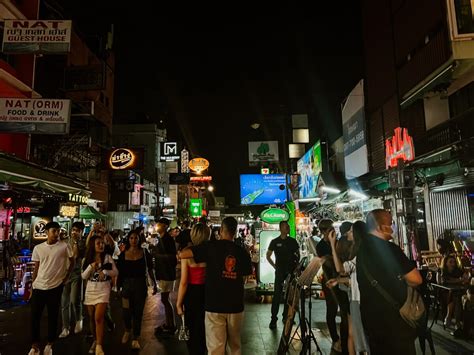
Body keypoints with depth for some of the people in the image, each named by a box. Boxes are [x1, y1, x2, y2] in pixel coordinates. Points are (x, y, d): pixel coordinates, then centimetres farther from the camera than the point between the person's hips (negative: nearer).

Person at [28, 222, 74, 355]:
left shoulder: (64, 246, -6)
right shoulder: (38, 248, 3)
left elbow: (72, 262, 4)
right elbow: (36, 268, 9)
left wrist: (66, 276, 0)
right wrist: (32, 285, 9)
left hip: (55, 287, -2)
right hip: (38, 287, 3)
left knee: (53, 317, 7)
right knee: (35, 316, 6)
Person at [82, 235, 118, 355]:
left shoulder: (107, 257, -4)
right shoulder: (87, 259, 3)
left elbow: (116, 272, -5)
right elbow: (83, 276, 0)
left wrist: (105, 272, -21)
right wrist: (91, 266, -14)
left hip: (103, 290, -3)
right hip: (90, 290, 4)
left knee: (98, 318, -14)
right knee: (92, 318, 13)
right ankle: (95, 340, 33)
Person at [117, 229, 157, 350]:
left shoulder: (144, 252, -2)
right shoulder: (123, 254, 0)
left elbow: (150, 269, 3)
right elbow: (119, 272, 3)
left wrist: (154, 284, 2)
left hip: (141, 285, 0)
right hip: (127, 285, 0)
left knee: (138, 312, 6)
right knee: (126, 312, 2)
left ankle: (135, 339, 22)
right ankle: (127, 331, 36)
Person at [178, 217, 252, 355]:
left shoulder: (211, 247, -7)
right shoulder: (242, 252, 3)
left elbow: (181, 254, -12)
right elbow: (243, 280, 12)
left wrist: (180, 253, 9)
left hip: (214, 305, -3)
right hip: (236, 305, 4)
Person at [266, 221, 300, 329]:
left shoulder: (293, 241, 6)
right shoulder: (275, 242, 1)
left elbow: (298, 255, 13)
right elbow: (268, 256, 7)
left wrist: (296, 266, 1)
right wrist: (275, 266, 0)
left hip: (291, 271, 3)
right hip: (280, 271, -2)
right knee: (277, 294, -7)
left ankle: (286, 316, 22)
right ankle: (273, 319, -1)